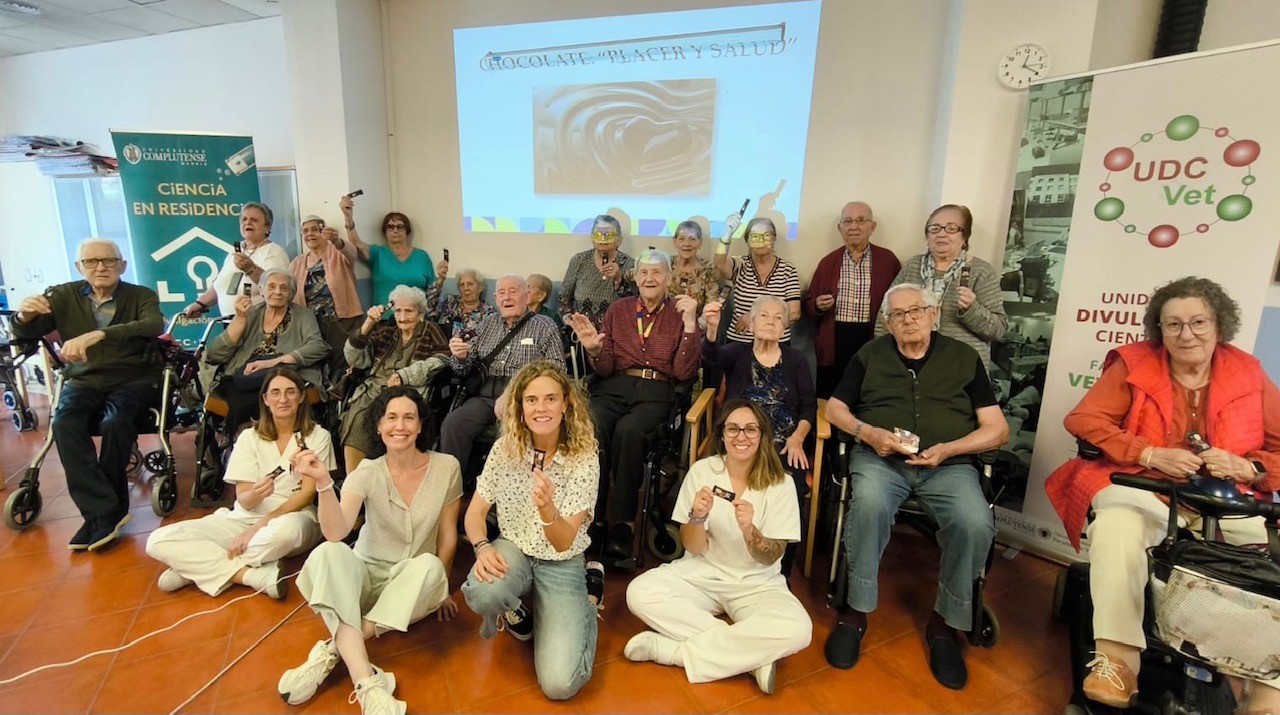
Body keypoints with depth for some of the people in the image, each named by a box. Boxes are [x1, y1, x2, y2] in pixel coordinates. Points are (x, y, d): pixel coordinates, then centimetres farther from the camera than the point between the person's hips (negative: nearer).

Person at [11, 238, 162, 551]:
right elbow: (25, 335, 5)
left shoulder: (142, 296, 1)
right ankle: (106, 511, -26)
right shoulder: (63, 296, 9)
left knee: (115, 423, -31)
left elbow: (154, 325, -20)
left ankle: (100, 514, -15)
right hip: (83, 381, 3)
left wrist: (98, 335, -34)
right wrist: (24, 315, -19)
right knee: (63, 425, -28)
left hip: (134, 380, -2)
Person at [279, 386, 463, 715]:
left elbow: (448, 534, -1)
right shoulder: (367, 473, -9)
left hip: (413, 587, 0)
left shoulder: (446, 468, -9)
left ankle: (333, 651, -23)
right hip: (368, 576, 1)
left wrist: (441, 588, 2)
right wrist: (323, 482, -37)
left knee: (429, 566, -34)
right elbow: (336, 533, -24)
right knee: (327, 553, -30)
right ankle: (367, 683, -39)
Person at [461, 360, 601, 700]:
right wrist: (482, 547, -24)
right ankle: (518, 615, 4)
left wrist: (547, 509, -46)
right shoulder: (504, 449, -11)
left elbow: (564, 542, -23)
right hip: (513, 550, 3)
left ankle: (584, 611, 16)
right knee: (482, 594, -34)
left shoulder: (584, 458, -20)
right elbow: (475, 512, -2)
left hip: (562, 565, -2)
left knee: (559, 684, -15)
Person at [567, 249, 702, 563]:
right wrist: (594, 349, -12)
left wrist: (689, 324, -10)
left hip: (656, 392, -2)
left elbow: (684, 372, -2)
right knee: (592, 426, -31)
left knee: (628, 430, -33)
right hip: (614, 387, 2)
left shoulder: (680, 313, 8)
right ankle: (590, 514, -18)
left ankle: (623, 522, -18)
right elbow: (605, 369, 10)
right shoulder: (618, 310, 14)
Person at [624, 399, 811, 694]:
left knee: (797, 630, -31)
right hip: (701, 573, 1)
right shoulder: (702, 471, -8)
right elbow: (693, 548, -7)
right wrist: (697, 517, -29)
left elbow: (770, 558, -11)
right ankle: (750, 657, -17)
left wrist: (749, 529, -32)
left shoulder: (780, 484, -10)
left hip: (757, 583, -1)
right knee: (639, 593, -25)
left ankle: (671, 649, -19)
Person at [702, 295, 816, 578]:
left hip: (783, 446, 1)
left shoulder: (796, 359, 16)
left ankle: (780, 574, -6)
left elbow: (809, 406, 10)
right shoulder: (737, 352, 13)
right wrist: (712, 328, -33)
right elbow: (711, 355, -11)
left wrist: (797, 437, -9)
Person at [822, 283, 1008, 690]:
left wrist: (948, 449, -11)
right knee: (869, 504, -34)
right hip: (880, 458, 0)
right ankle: (855, 612, -15)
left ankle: (946, 623, -3)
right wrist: (868, 432, -10)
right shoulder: (871, 355, 12)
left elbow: (997, 429, 7)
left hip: (948, 465, 1)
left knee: (976, 525, -28)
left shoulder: (963, 357, 11)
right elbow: (835, 408, 10)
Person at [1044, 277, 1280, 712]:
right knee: (1115, 528, -35)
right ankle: (1116, 658, -30)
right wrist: (1150, 454, -15)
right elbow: (1082, 419, -5)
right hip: (1143, 489, -3)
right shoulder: (1134, 363, 2)